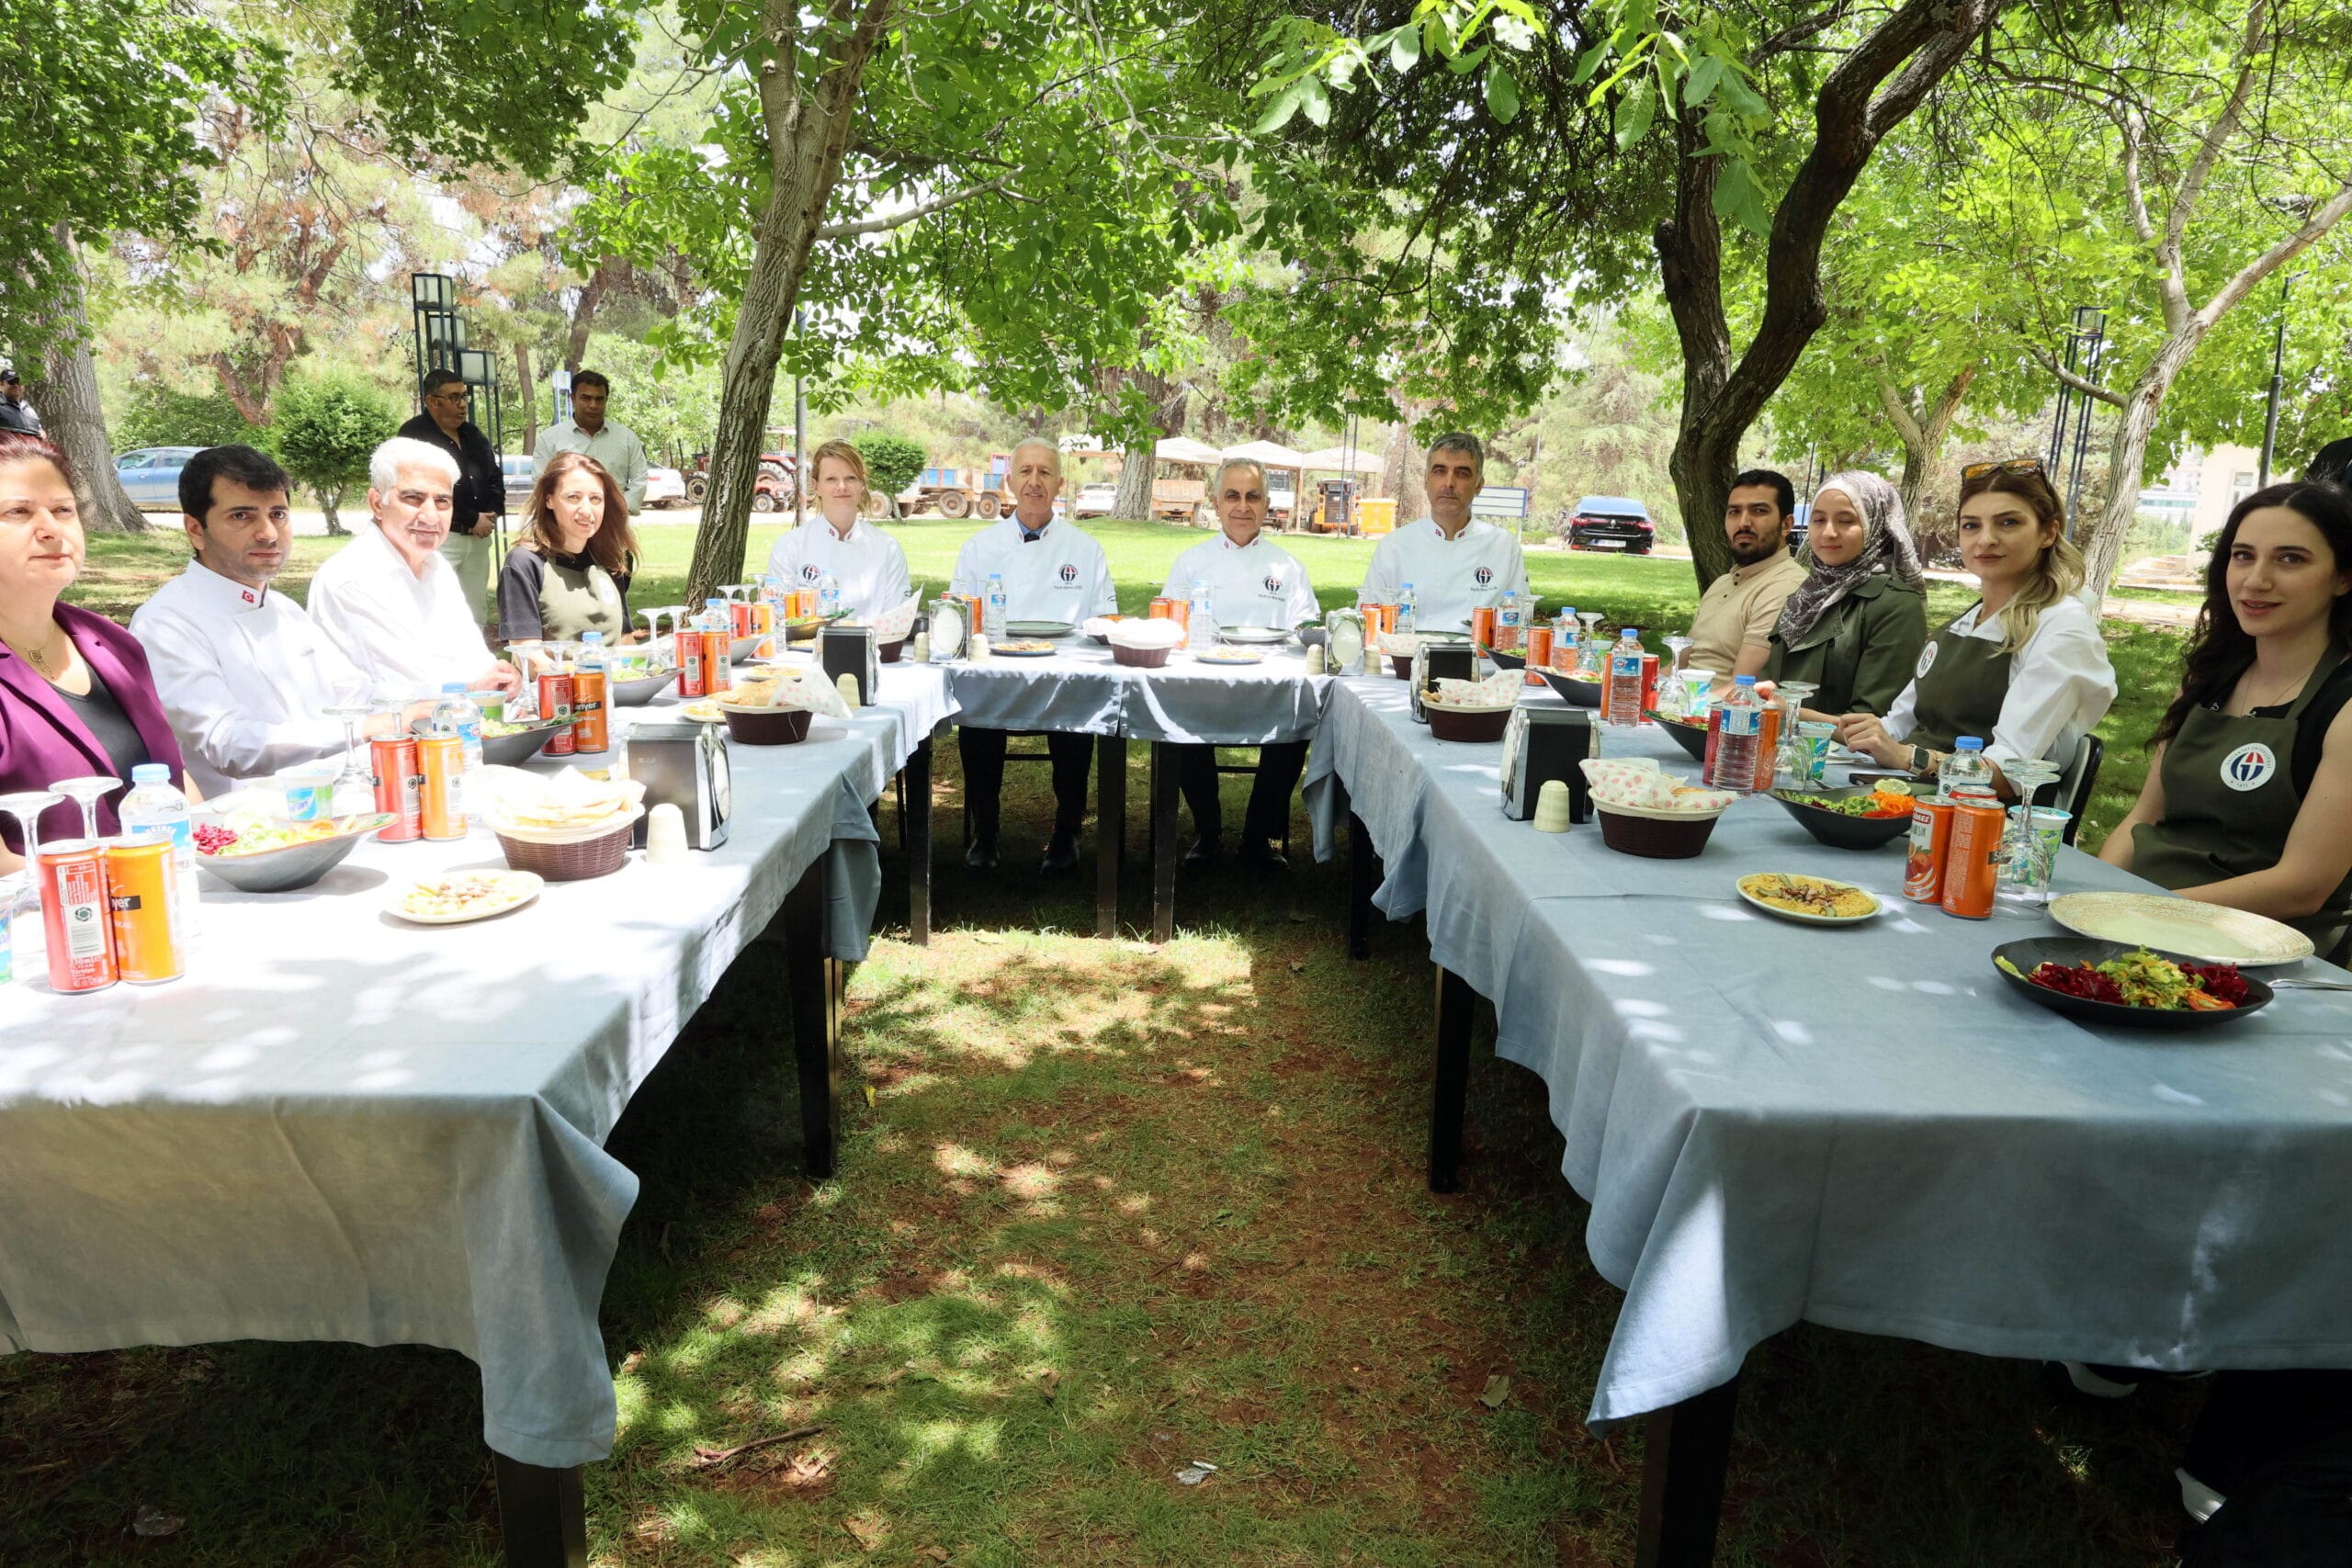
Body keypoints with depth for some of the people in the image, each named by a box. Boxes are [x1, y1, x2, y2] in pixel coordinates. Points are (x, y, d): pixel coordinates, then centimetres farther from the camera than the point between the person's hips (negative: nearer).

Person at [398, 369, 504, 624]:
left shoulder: (473, 434, 18)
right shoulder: (415, 435, -6)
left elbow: (495, 476, 20)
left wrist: (492, 513, 1)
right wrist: (472, 520, -13)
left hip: (478, 537, 7)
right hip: (438, 538, -7)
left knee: (474, 618, 10)